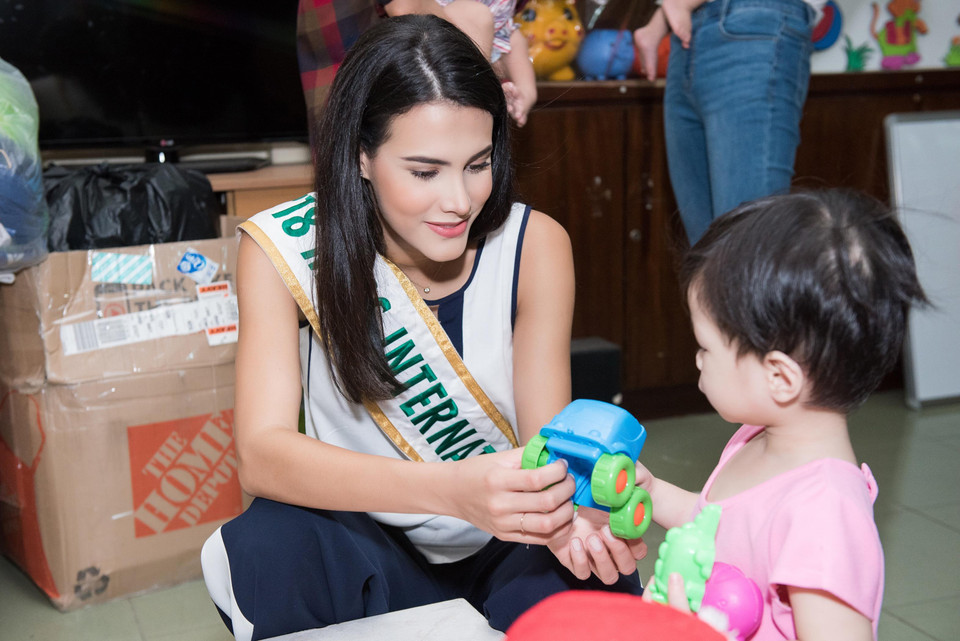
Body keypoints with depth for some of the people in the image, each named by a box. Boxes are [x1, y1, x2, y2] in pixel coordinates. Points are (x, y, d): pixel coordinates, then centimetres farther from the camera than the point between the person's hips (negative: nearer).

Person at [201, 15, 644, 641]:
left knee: (599, 579, -33)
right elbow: (262, 453, -27)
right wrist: (452, 489, -43)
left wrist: (568, 514, -39)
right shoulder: (283, 249, -15)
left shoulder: (535, 245, -11)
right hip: (367, 549, 0)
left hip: (506, 550, 0)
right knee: (266, 549, -32)